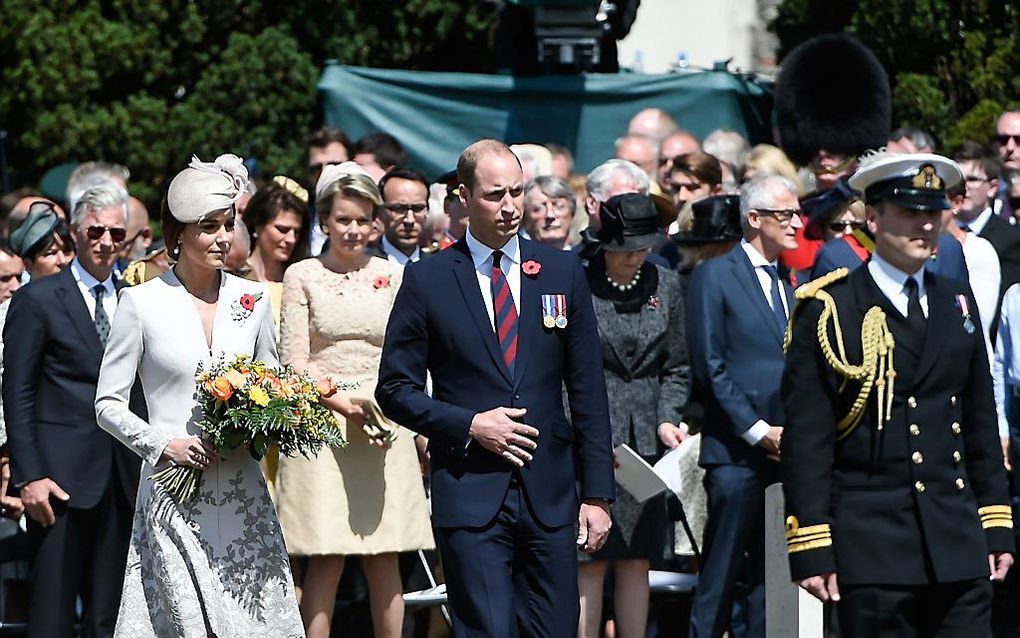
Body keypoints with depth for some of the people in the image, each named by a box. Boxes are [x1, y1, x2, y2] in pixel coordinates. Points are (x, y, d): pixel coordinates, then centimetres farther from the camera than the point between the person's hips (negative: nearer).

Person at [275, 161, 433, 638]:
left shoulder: (391, 275, 10)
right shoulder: (302, 277, 3)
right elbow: (293, 363, -1)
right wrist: (345, 405, -13)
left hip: (386, 432, 3)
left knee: (384, 557, 3)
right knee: (326, 558, -8)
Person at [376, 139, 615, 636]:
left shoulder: (563, 273, 8)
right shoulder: (427, 280, 1)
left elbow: (587, 390, 8)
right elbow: (395, 389, 3)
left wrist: (597, 493, 4)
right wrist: (469, 425, -11)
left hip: (550, 497, 3)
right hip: (469, 497, -2)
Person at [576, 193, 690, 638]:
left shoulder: (665, 287, 8)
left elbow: (676, 368, 14)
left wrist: (668, 419, -3)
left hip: (645, 441, 4)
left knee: (637, 559, 6)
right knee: (590, 561, -6)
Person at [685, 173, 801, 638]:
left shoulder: (792, 284, 17)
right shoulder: (715, 277, -3)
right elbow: (710, 367, -8)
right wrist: (757, 431, -12)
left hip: (786, 450, 6)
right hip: (737, 452, -6)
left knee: (770, 574, 7)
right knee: (720, 574, -5)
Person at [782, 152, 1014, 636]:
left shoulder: (957, 303, 15)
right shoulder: (828, 311, -2)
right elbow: (805, 440, -5)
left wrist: (996, 526, 13)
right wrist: (812, 550, -10)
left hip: (958, 542, 5)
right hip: (871, 550, -4)